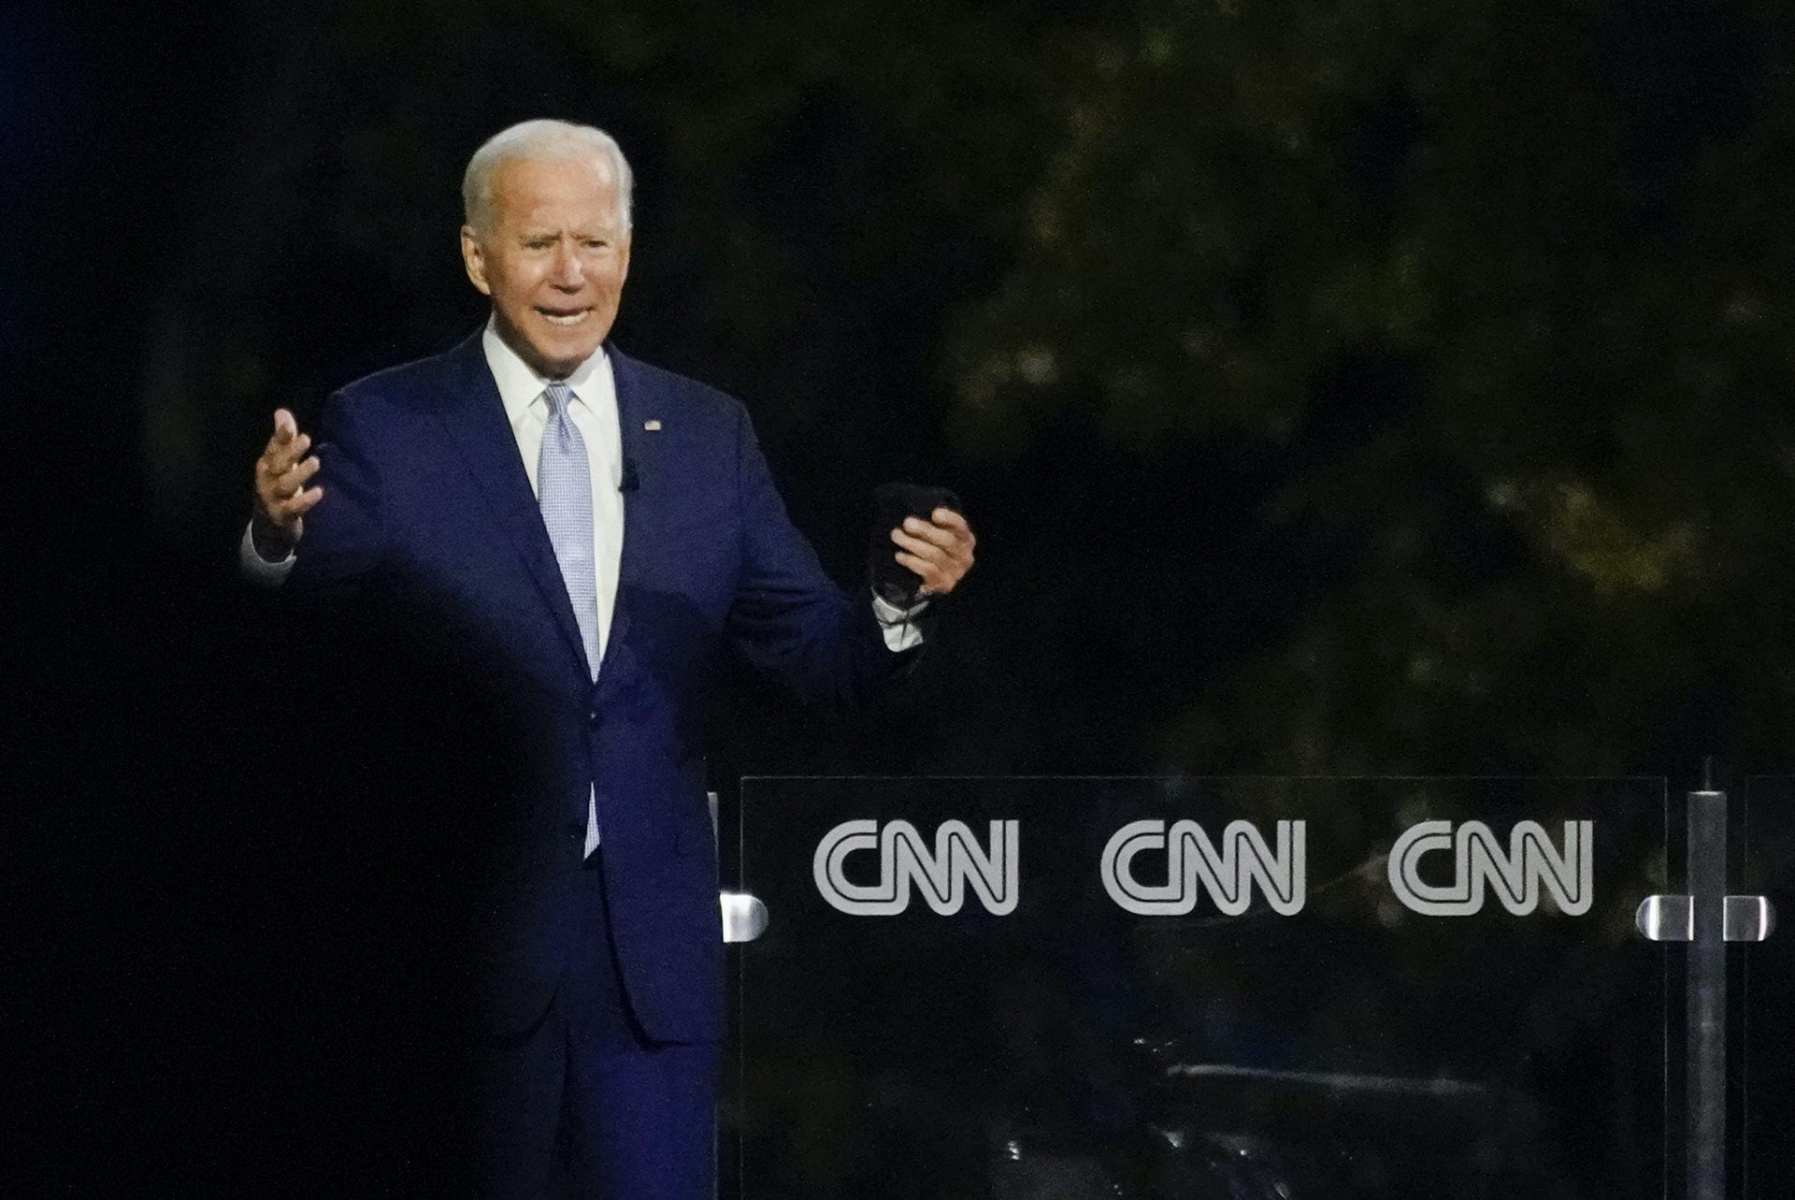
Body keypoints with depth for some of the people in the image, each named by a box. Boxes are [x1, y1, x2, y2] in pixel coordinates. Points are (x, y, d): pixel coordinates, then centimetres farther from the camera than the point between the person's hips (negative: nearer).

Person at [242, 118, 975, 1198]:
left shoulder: (710, 435, 9)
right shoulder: (381, 431, -2)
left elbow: (816, 654, 8)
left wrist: (898, 606, -14)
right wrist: (278, 540, -33)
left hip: (654, 939, 3)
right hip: (461, 933, -3)